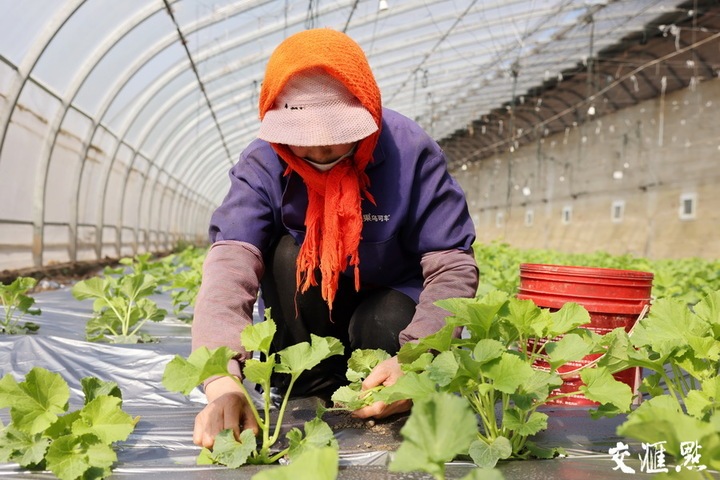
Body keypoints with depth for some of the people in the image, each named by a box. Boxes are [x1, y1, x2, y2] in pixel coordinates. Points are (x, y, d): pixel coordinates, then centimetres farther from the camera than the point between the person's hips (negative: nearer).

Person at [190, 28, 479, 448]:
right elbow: (230, 265, -36)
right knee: (288, 254, -28)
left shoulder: (411, 152, -24)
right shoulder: (263, 164, -22)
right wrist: (224, 380, -53)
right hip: (307, 308, 2)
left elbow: (452, 268, -25)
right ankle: (311, 395, -10)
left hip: (390, 301, -1)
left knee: (385, 327, -34)